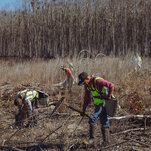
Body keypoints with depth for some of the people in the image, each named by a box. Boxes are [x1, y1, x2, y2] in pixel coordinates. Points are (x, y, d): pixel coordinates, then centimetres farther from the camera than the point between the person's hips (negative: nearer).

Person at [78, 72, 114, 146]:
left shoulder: (97, 81, -22)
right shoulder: (87, 85, 5)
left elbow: (111, 85, -24)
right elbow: (86, 98, 13)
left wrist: (109, 97, -22)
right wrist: (83, 110, 11)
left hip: (103, 103, -9)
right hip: (98, 104, 9)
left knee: (92, 117, -18)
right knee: (104, 122, 12)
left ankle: (91, 138, -13)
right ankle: (106, 141, 19)